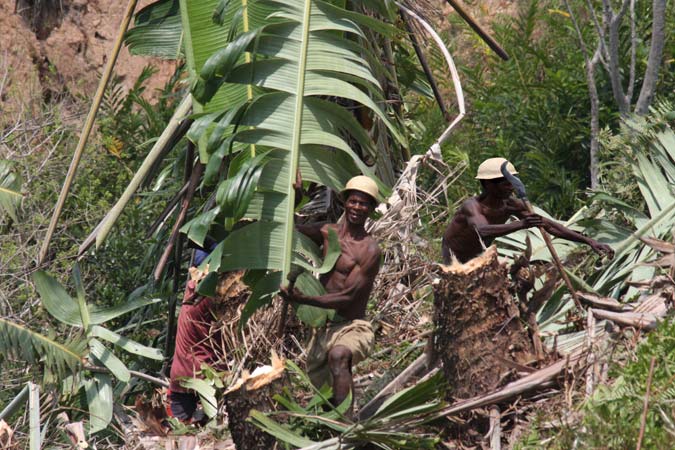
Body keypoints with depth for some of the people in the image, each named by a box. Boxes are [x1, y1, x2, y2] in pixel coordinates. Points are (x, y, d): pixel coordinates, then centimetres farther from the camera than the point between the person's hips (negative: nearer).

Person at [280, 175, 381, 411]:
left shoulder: (369, 249, -11)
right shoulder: (327, 232, 8)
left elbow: (347, 297, -18)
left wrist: (303, 299, -24)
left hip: (352, 327, -7)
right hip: (323, 327, 7)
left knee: (338, 355, -39)